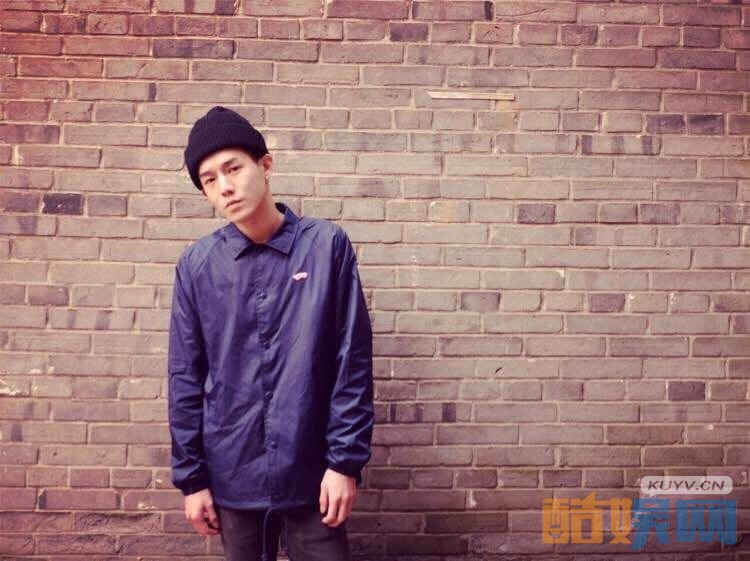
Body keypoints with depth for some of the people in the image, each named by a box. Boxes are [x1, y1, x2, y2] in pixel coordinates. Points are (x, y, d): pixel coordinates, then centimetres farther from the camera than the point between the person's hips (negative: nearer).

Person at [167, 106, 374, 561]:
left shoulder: (327, 246, -8)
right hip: (232, 474, 2)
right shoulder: (197, 264, -3)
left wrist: (346, 460, -9)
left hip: (310, 471, -2)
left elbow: (353, 361, -7)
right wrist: (191, 475, 3)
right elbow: (186, 377, 2)